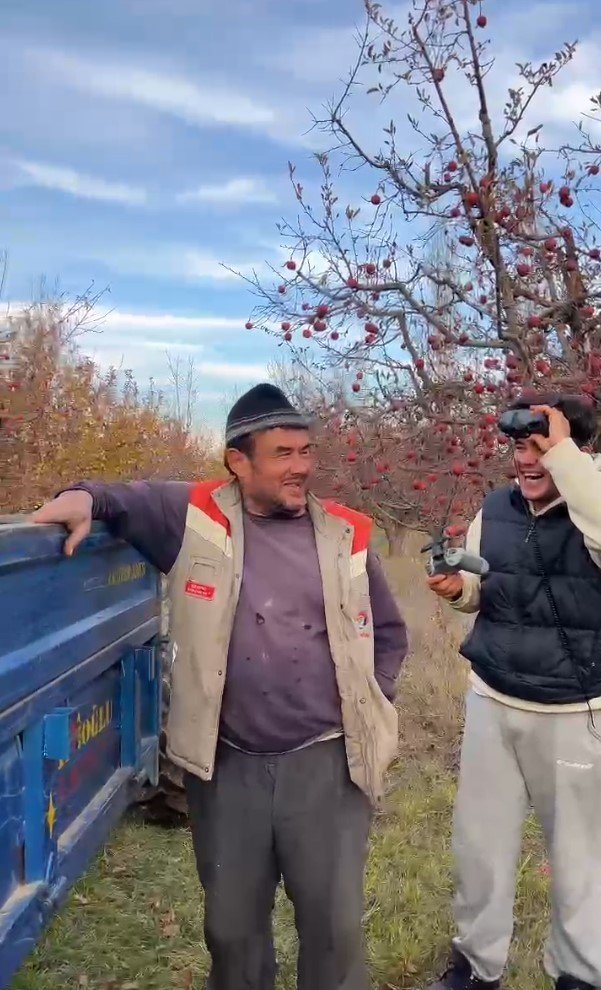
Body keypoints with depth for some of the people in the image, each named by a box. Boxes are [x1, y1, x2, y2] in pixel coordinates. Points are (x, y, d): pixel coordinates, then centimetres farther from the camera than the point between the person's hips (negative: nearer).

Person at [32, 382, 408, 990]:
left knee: (334, 923, 13)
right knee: (232, 924, 19)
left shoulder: (345, 535, 1)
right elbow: (124, 499, 8)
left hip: (326, 762, 1)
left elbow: (388, 632, 12)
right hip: (227, 764, 0)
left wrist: (368, 705, 6)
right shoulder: (195, 516, -4)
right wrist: (85, 497, -14)